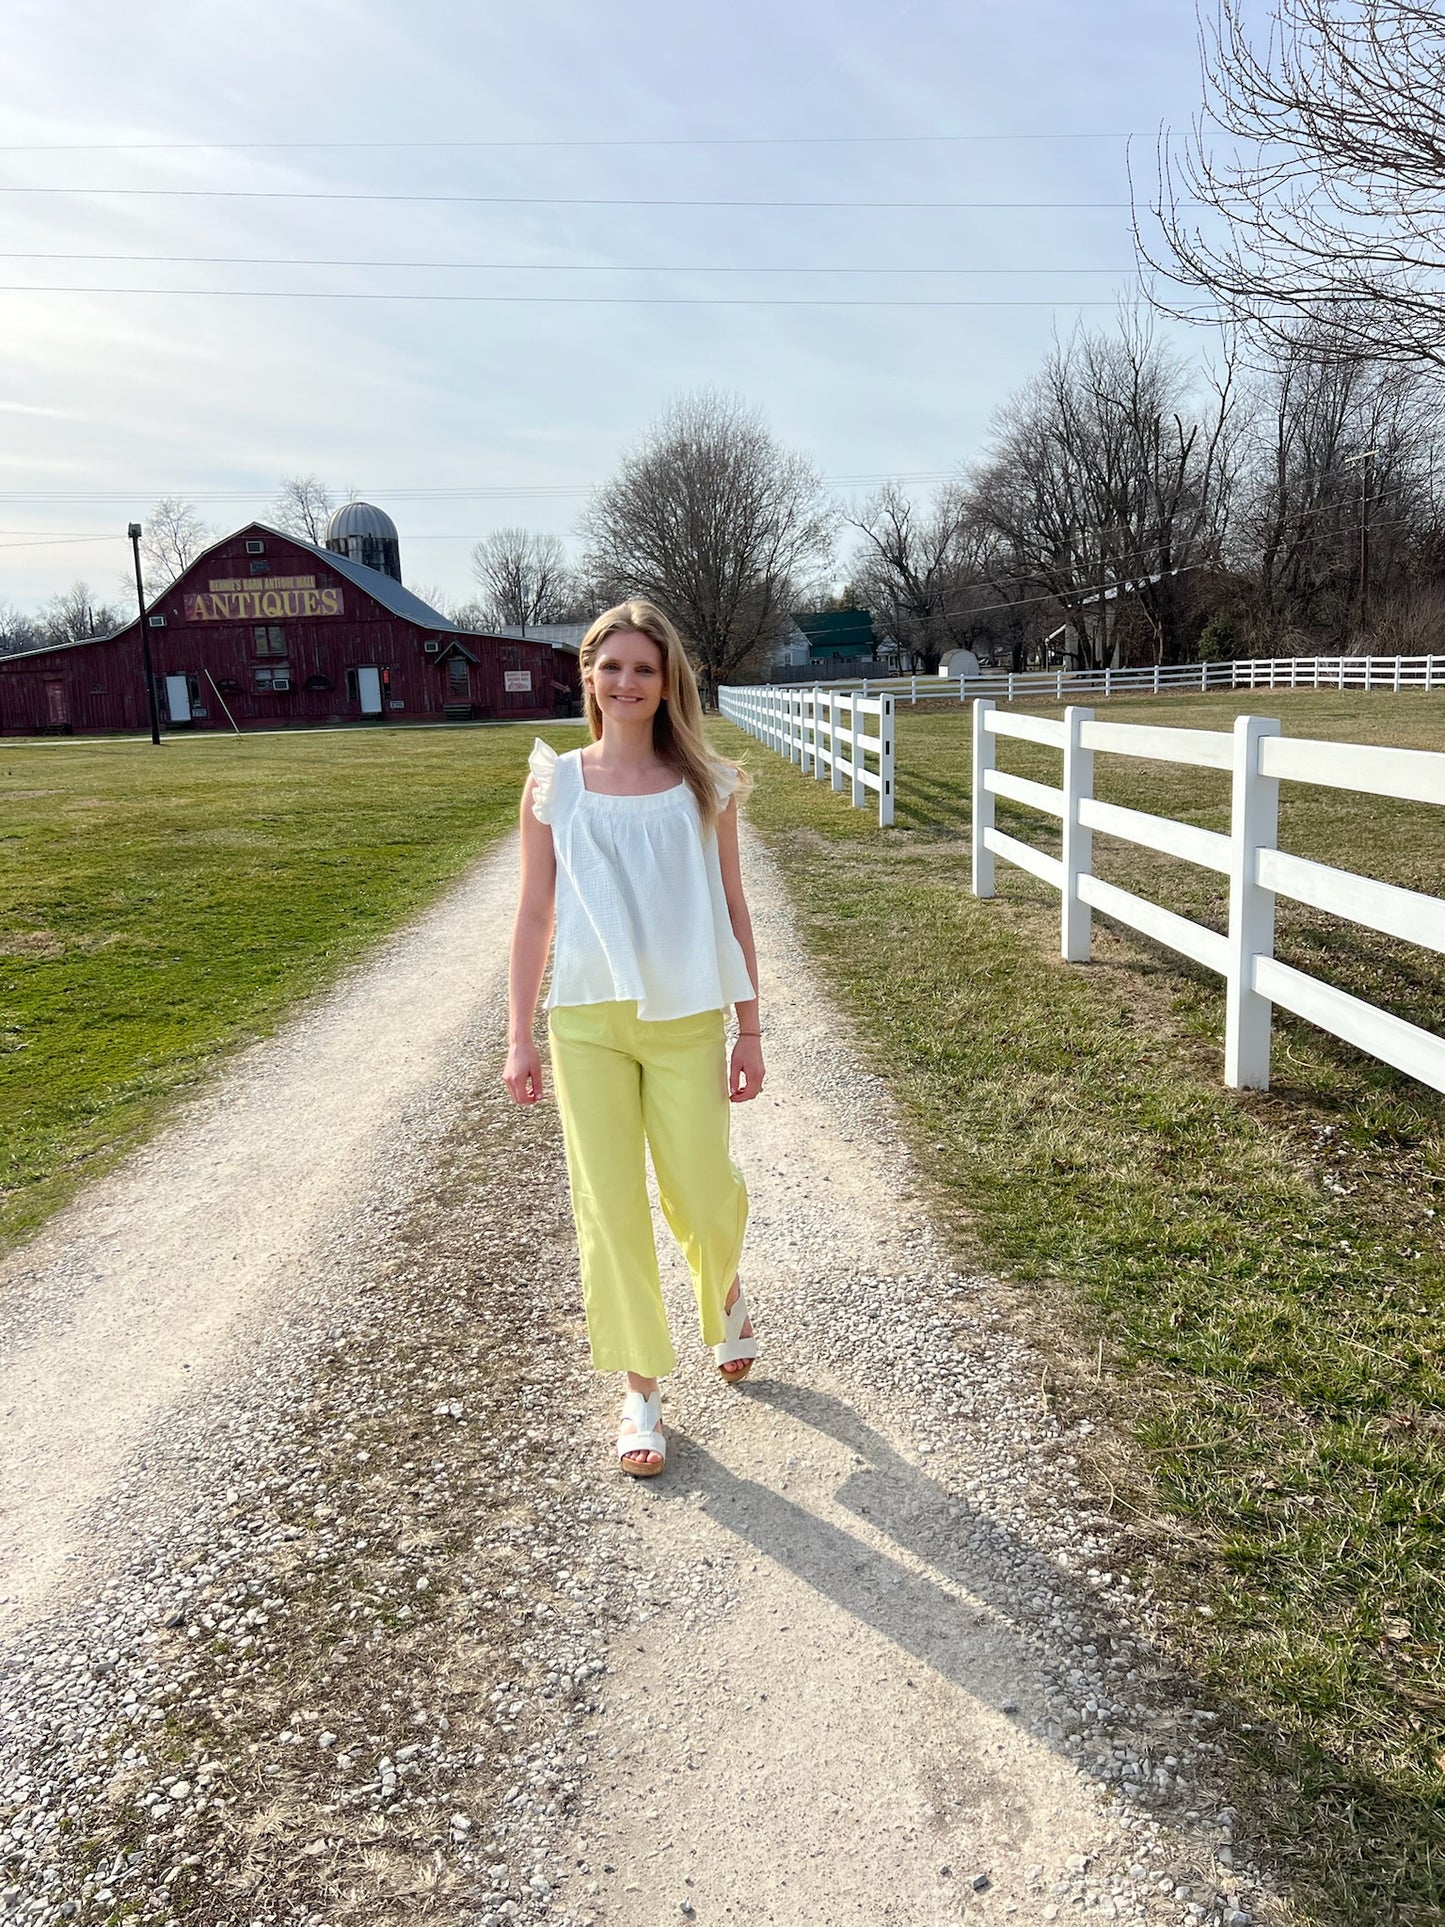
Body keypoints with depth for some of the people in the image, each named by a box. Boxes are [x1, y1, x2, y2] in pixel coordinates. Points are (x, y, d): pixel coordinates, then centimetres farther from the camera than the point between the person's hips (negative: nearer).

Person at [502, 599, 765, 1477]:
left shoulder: (704, 784, 1)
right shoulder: (555, 786, 1)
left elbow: (732, 910, 4)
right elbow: (536, 916, 5)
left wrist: (750, 1028, 3)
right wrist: (520, 1037, 3)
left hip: (687, 1019, 0)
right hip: (588, 1021, 0)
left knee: (703, 1194, 6)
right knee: (609, 1206, 3)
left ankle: (726, 1291, 43)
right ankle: (643, 1389, 20)